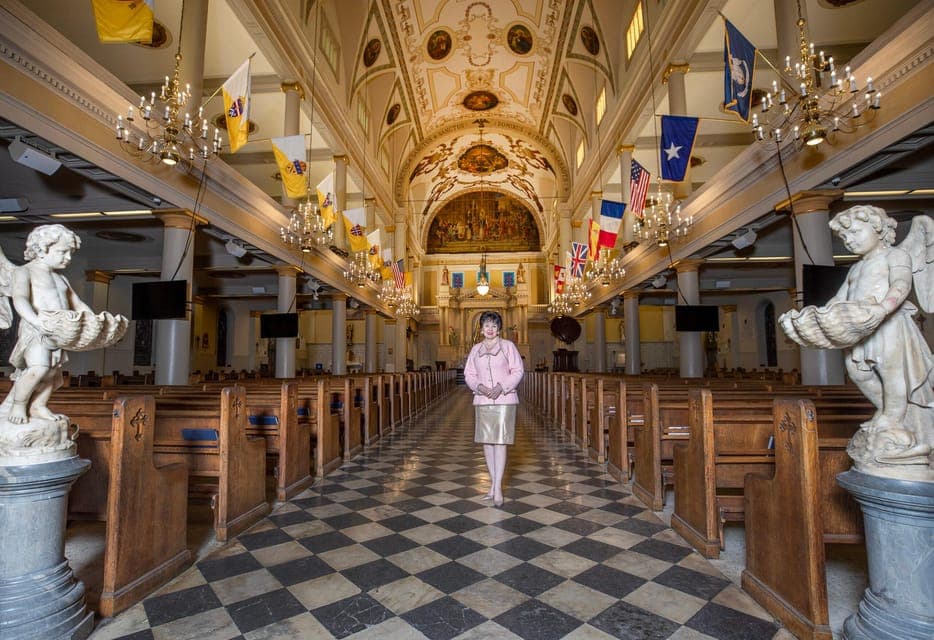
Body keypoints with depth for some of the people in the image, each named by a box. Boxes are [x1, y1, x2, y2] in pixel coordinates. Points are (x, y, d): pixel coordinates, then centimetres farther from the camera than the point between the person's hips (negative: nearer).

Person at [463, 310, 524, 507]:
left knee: (500, 441, -7)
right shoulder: (476, 349, 11)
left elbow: (518, 371, -2)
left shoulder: (508, 346, 1)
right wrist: (479, 386, -9)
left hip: (504, 400, -4)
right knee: (486, 441, 7)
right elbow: (469, 374, 11)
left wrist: (502, 387, -14)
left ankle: (497, 487, -4)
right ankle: (493, 483, 18)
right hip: (482, 400, 4)